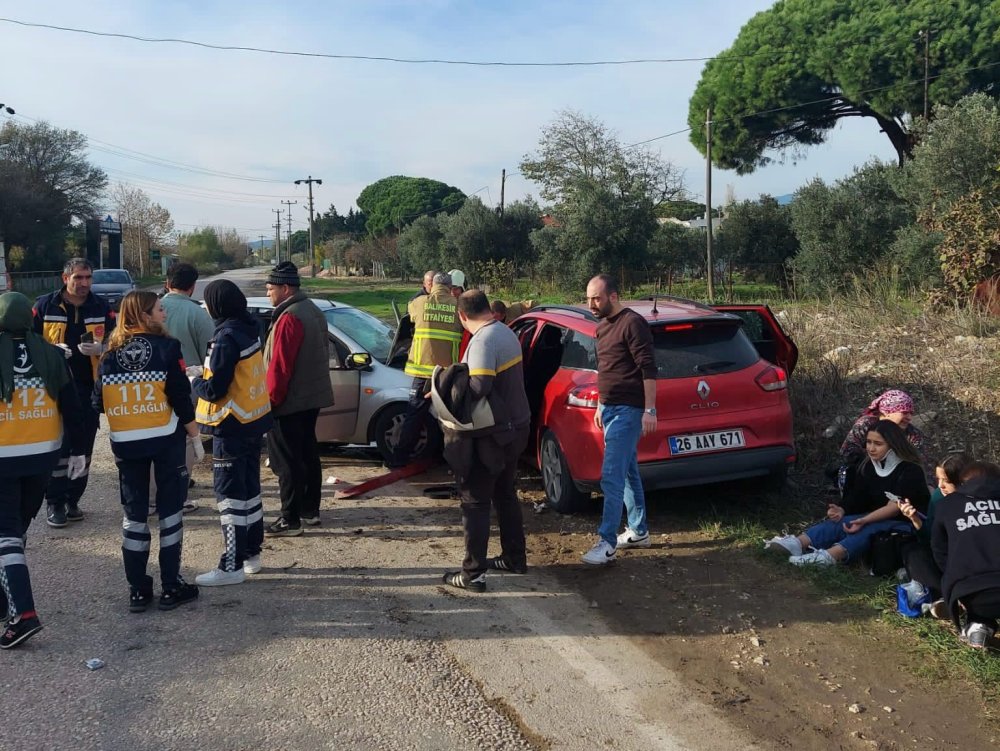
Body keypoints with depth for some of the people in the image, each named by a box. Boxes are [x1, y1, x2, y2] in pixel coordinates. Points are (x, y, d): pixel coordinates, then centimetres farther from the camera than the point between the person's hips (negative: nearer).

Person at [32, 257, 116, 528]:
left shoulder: (101, 308, 5)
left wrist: (100, 349, -13)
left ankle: (73, 500, 21)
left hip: (89, 389, 2)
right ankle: (55, 503, 10)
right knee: (56, 446, -2)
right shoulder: (45, 306, -1)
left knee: (84, 447, 8)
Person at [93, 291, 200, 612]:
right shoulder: (166, 347, -9)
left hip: (125, 442, 3)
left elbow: (99, 402, 3)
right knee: (169, 509, 7)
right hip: (166, 439, -3)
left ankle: (137, 590, 15)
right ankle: (171, 586, 9)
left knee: (134, 512, 11)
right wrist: (194, 434, 0)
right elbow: (181, 397, -11)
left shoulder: (111, 353, 2)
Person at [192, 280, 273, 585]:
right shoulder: (248, 330, 6)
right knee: (249, 489, 16)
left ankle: (232, 566, 4)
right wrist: (206, 373, 11)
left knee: (230, 495, -2)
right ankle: (251, 553, 27)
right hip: (253, 421, 9)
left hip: (232, 426, -9)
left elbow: (215, 389, -20)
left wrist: (195, 381, -1)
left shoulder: (227, 337, -20)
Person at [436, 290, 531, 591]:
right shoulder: (506, 333, 8)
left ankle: (473, 574, 5)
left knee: (475, 502, 0)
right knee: (505, 495, 21)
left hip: (492, 435, -9)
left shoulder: (483, 341, -21)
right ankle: (515, 557, 31)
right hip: (515, 428, 9)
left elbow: (479, 386, -31)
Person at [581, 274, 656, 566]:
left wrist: (650, 410, -20)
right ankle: (639, 531, 26)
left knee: (611, 476, -11)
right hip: (610, 408, 10)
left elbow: (648, 370, -17)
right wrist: (601, 406, 24)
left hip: (627, 410, -10)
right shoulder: (603, 326, 15)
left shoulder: (632, 323, -14)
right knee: (628, 472, 16)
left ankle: (607, 542, -6)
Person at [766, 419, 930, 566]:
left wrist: (864, 521, -35)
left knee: (869, 529, -35)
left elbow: (895, 507, -23)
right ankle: (797, 544, -45)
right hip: (877, 517, 5)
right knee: (840, 521, -22)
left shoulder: (911, 471, -16)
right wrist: (842, 509, -23)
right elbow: (856, 497, 0)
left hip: (906, 523, -5)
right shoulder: (868, 466, 4)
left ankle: (828, 556, -59)